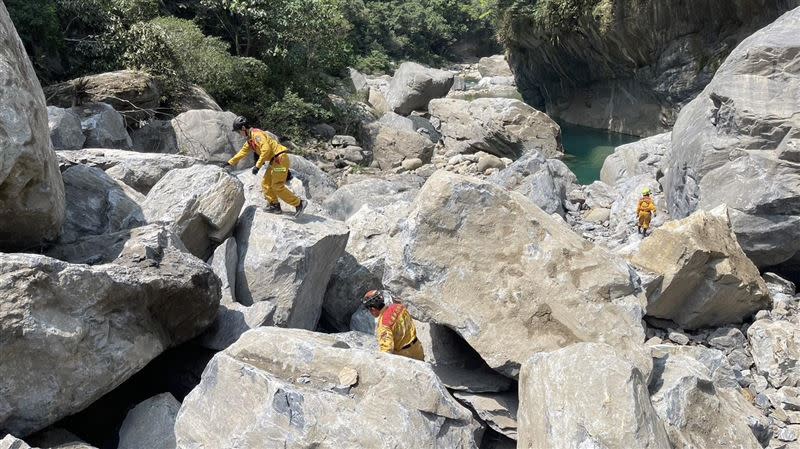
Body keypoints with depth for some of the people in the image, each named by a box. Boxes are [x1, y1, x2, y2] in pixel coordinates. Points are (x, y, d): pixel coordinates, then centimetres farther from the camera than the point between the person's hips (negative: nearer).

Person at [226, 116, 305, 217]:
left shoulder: (256, 134, -13)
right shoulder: (250, 139, 19)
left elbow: (266, 149, -25)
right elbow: (242, 152, 30)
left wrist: (258, 165, -26)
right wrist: (230, 163, 31)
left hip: (280, 158, -10)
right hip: (274, 160, 10)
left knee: (277, 186, -12)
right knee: (266, 184, 11)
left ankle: (299, 204, -8)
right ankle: (275, 205, 14)